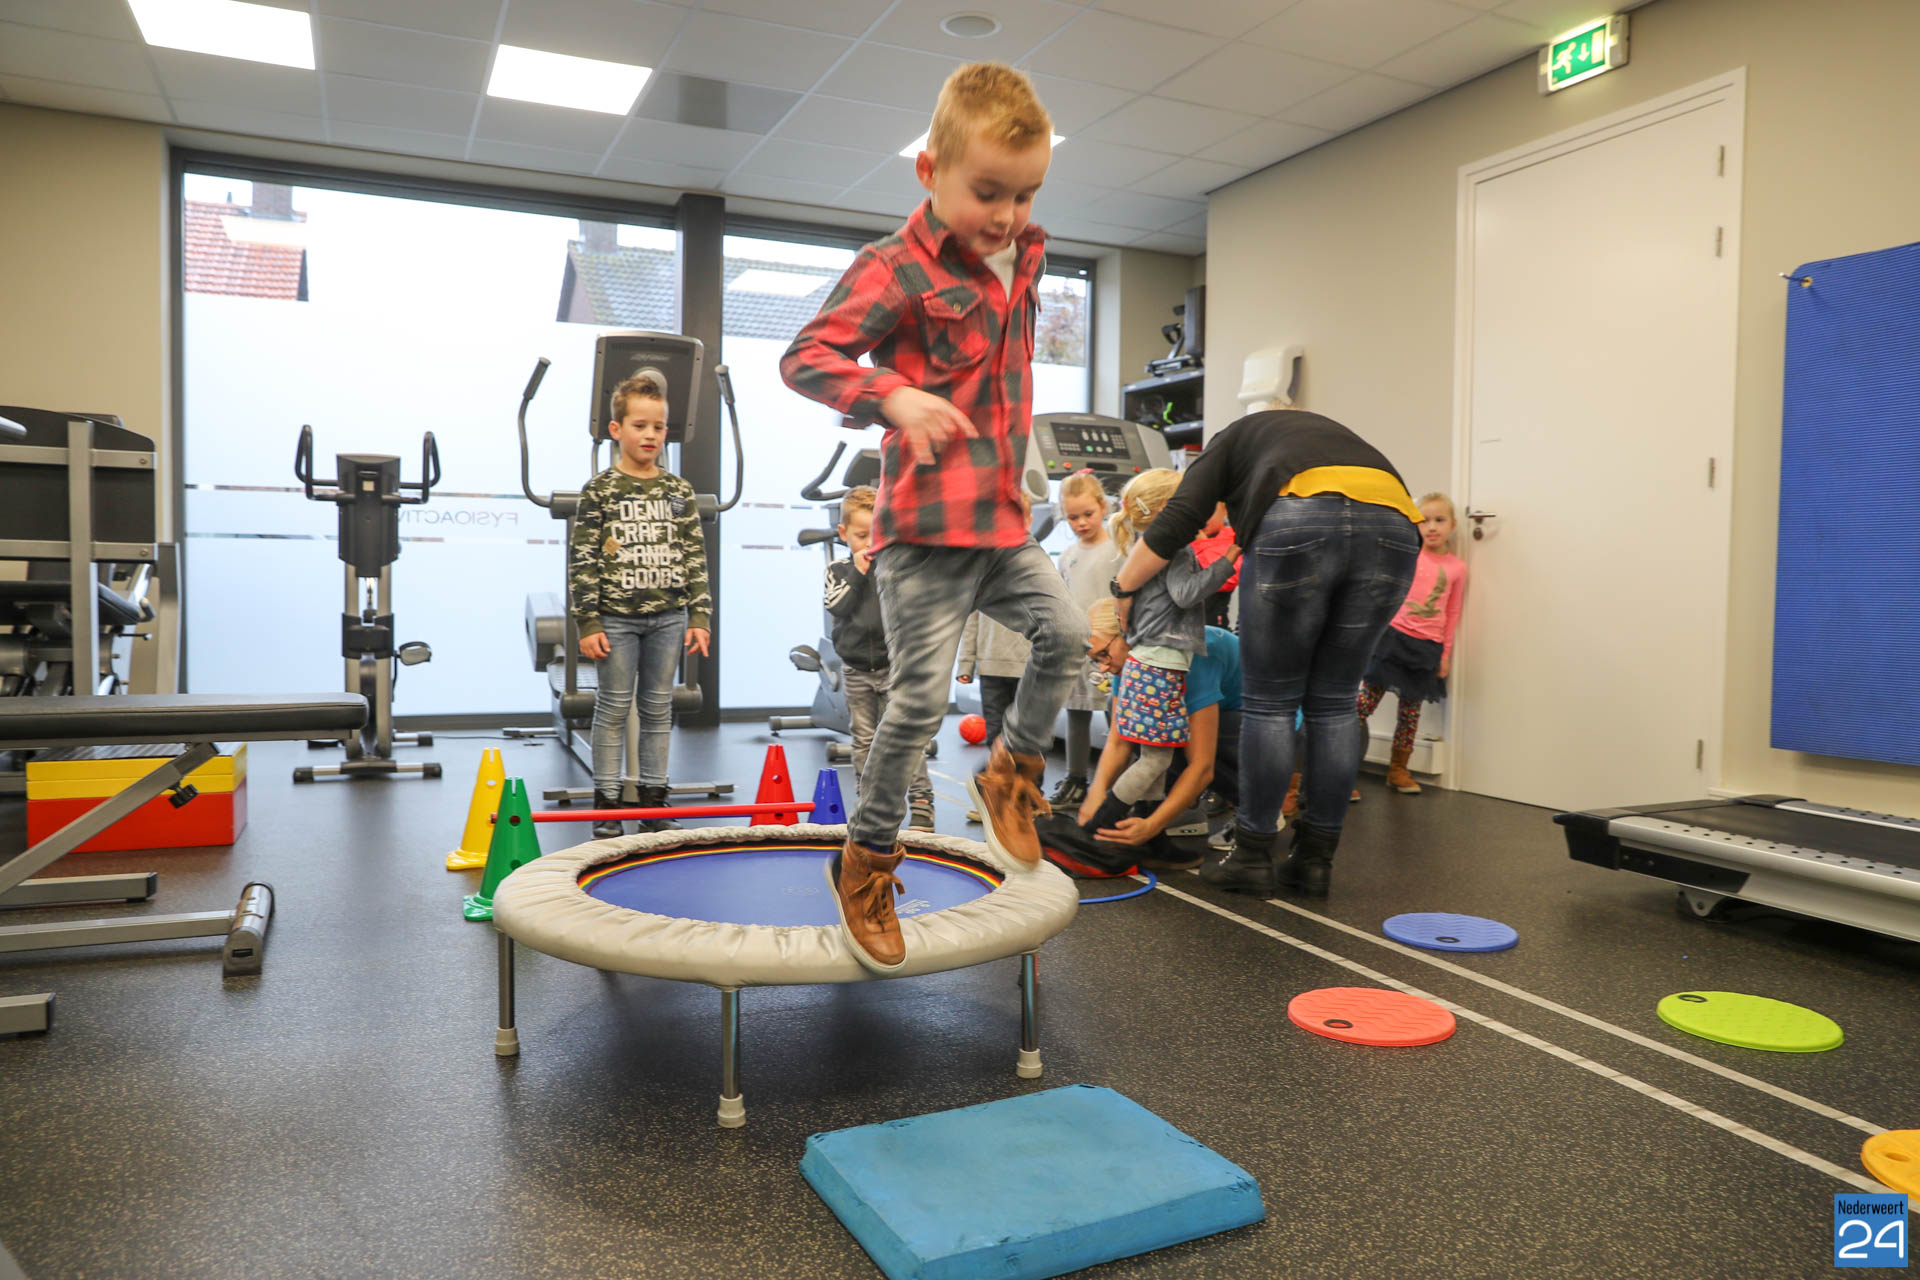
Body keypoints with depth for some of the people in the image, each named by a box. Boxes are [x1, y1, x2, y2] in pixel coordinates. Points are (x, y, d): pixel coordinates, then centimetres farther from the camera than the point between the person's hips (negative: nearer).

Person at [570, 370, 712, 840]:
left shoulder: (679, 492, 7)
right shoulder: (600, 490, -2)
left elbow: (695, 558, 8)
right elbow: (582, 560, -4)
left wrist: (699, 617, 2)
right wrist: (587, 623, -9)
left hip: (667, 616, 3)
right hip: (616, 616, -3)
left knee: (658, 709, 9)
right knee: (613, 709, 3)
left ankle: (653, 799, 18)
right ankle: (607, 802, 12)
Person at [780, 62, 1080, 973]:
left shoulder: (1024, 259, 13)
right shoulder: (898, 268, -11)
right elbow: (805, 357, -17)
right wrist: (894, 395, -33)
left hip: (1000, 521, 7)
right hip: (925, 524, -7)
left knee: (1064, 632, -2)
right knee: (923, 693, -5)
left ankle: (1010, 774, 22)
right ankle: (866, 856, 14)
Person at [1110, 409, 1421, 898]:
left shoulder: (1232, 439, 29)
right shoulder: (1332, 433, 41)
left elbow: (1176, 523, 12)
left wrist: (1121, 590, 19)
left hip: (1300, 522, -4)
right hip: (1395, 523, 4)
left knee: (1270, 700, 7)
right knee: (1333, 702, 14)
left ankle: (1253, 857, 13)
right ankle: (1315, 859, 19)